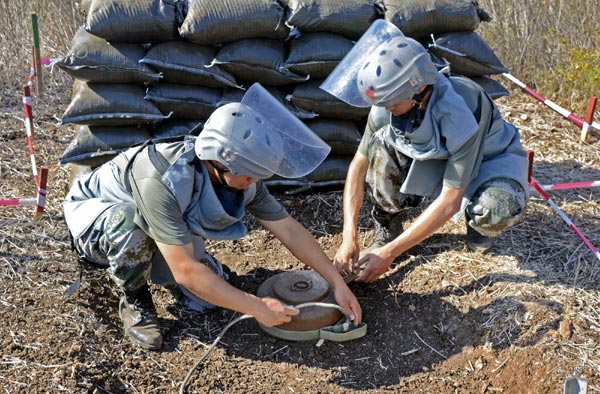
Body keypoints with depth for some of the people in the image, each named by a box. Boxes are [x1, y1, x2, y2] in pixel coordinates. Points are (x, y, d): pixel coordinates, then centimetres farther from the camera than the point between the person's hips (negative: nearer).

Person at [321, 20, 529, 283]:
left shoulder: (461, 110, -38)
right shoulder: (388, 100, -23)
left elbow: (450, 201, -36)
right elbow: (360, 164, -16)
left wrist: (390, 253, -36)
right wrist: (349, 237, -24)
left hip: (490, 159, -3)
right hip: (440, 160, 4)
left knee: (499, 210, -38)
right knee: (382, 142, -25)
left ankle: (478, 224, 0)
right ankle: (387, 229, -7)